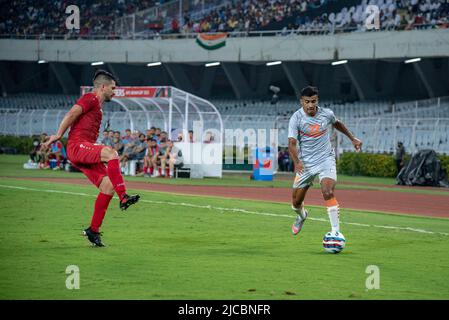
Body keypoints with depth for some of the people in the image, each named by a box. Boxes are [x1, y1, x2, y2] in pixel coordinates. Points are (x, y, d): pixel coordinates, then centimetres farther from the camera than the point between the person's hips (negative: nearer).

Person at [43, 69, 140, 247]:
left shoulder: (97, 105, 28)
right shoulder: (90, 99, -3)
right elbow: (71, 114, -15)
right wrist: (58, 135, -21)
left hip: (86, 152, 10)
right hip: (77, 146, -10)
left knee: (108, 186, -1)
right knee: (111, 153, -32)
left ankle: (93, 230, 3)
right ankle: (123, 197, -39)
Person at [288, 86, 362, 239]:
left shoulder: (326, 114, -5)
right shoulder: (296, 118, -12)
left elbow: (337, 123, 20)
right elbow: (292, 143, -20)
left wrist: (352, 138, 24)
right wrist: (296, 162, -37)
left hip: (326, 159, -1)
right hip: (305, 163, 1)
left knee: (328, 192, -25)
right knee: (296, 202, 8)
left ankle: (336, 231, -23)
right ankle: (302, 215, 46)